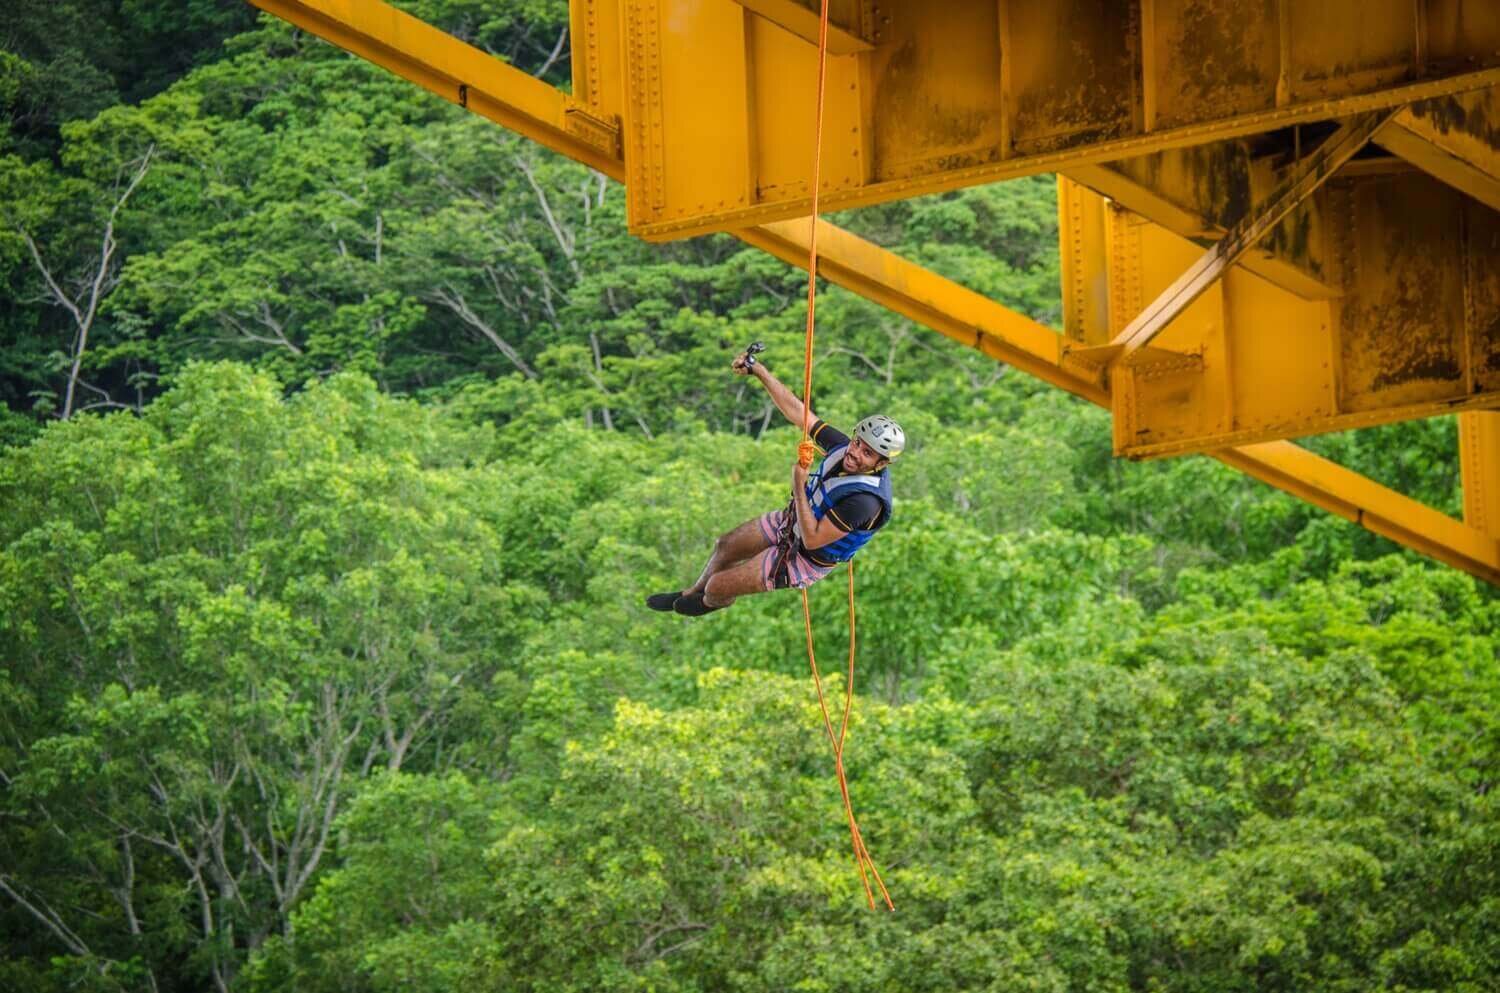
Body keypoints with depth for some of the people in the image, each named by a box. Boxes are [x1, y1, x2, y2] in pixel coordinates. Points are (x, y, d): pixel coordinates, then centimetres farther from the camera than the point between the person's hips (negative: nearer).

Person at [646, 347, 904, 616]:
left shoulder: (865, 501, -40)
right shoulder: (844, 447, -20)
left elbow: (812, 540, -36)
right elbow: (796, 411, -13)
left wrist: (799, 487, -39)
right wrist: (759, 371, -17)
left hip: (805, 559, -7)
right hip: (791, 522, 7)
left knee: (717, 586, 4)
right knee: (725, 546, 24)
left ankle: (711, 602, 42)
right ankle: (692, 593, 55)